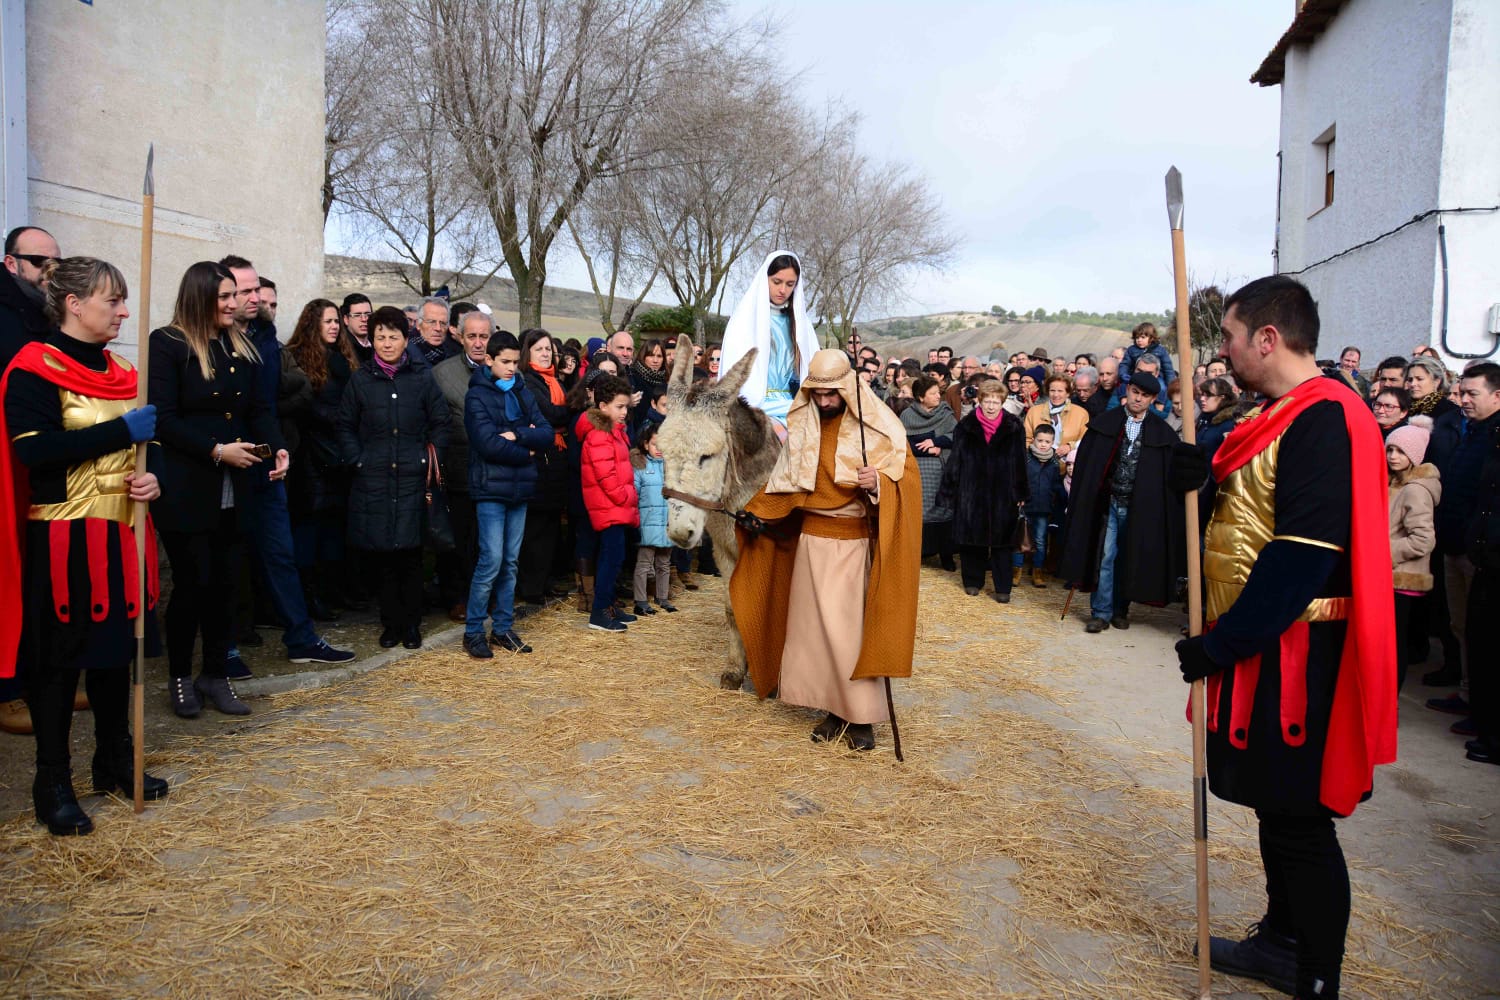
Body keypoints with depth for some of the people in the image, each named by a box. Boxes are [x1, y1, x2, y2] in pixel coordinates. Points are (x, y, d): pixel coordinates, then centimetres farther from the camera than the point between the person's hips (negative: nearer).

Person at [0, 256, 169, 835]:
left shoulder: (119, 372, 12)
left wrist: (152, 478, -2)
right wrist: (121, 431, -23)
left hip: (120, 533, 7)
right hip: (62, 538, -7)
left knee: (116, 647, 13)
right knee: (58, 660, 2)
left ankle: (115, 762, 27)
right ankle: (53, 784, 15)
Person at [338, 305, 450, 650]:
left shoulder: (422, 377, 5)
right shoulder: (360, 379, 6)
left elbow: (440, 424, 7)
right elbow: (345, 426, 10)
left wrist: (430, 460, -2)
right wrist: (357, 461, -2)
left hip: (412, 479, -1)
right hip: (373, 480, 1)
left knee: (410, 554, 1)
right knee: (380, 555, 3)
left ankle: (411, 623, 15)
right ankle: (392, 622, 17)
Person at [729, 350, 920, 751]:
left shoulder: (879, 426, -9)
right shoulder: (801, 423, 4)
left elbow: (908, 475, -9)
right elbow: (786, 478, 14)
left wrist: (878, 482, -28)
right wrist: (755, 510, 6)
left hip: (857, 539, -4)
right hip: (812, 537, 5)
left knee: (853, 626, -3)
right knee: (815, 624, 6)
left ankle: (862, 716, 9)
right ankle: (835, 709, 18)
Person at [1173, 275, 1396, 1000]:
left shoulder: (1325, 419, -19)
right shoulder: (1281, 416, 13)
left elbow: (1302, 555, -25)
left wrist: (1221, 645, -20)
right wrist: (1203, 479, -4)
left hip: (1293, 655, -10)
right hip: (1258, 647, 10)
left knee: (1299, 819, 3)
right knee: (1274, 804, 20)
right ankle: (1282, 940, 37)